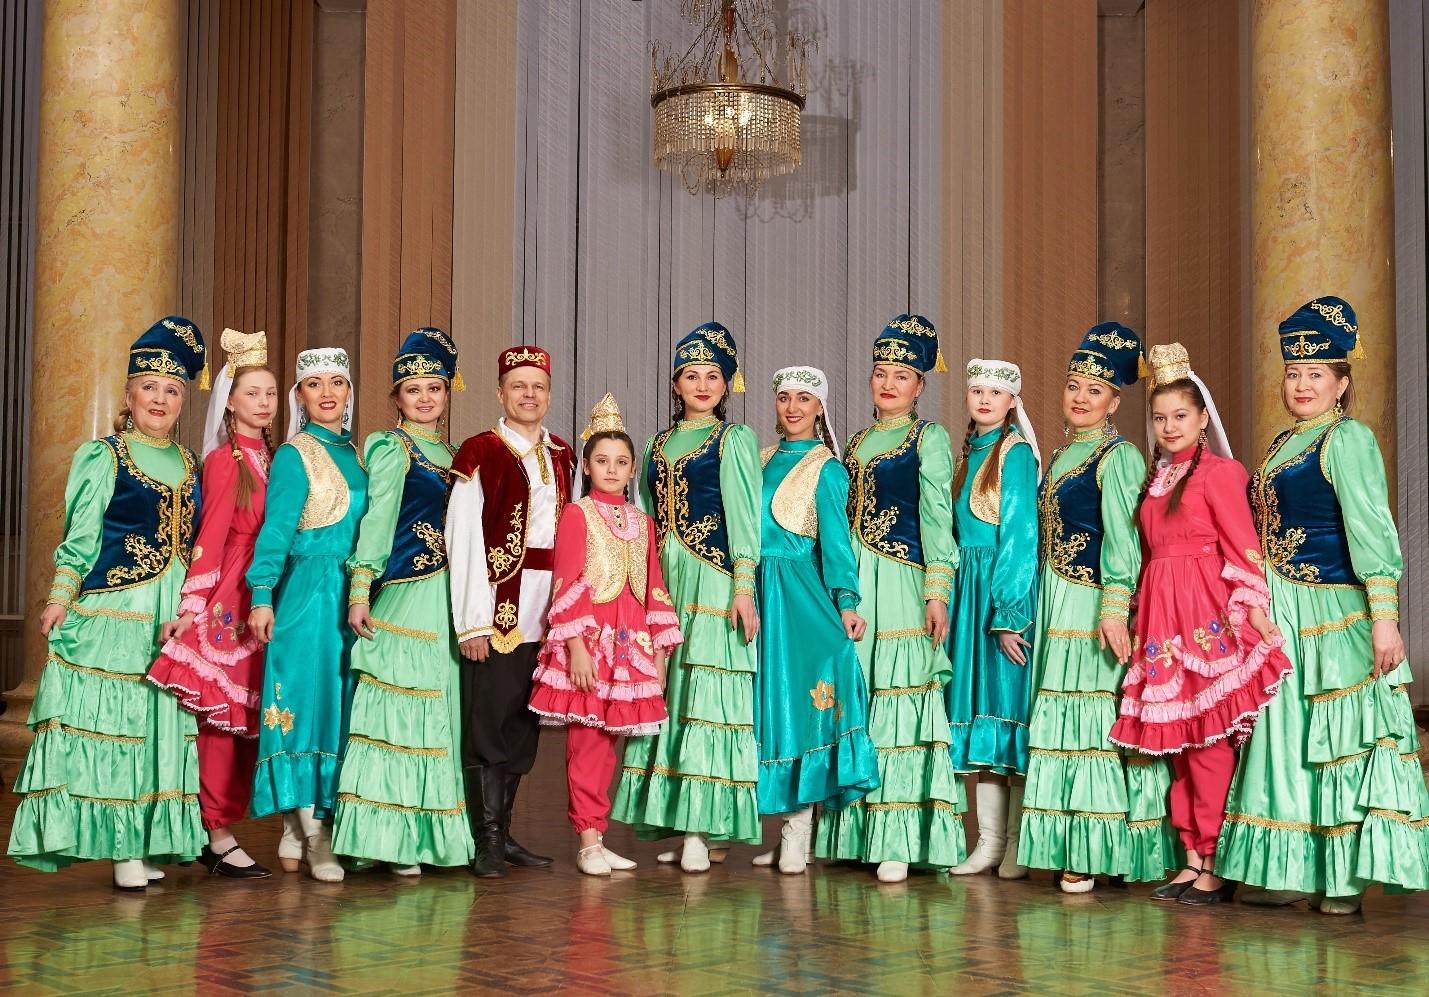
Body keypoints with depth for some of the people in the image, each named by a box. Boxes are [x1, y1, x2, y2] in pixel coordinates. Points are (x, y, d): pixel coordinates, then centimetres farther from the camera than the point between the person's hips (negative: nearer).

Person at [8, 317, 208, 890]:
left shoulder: (187, 463, 14)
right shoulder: (103, 456, 0)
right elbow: (80, 536, -2)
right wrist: (59, 600, -9)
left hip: (171, 614, 5)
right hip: (110, 610, -5)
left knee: (161, 721, 5)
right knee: (109, 714, -6)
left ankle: (146, 841, 12)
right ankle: (118, 844, -2)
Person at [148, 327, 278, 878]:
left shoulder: (272, 458, 14)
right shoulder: (224, 460, -6)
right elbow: (211, 535, -11)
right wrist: (193, 605, -14)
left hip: (264, 600, 7)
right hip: (229, 602, -7)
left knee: (246, 715, 8)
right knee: (223, 712, -3)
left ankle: (221, 831, 15)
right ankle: (218, 836, 2)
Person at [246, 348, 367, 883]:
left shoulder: (354, 453, 16)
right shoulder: (294, 455, -3)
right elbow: (275, 529, -9)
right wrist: (262, 595, -17)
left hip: (354, 595, 7)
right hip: (309, 593, -7)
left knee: (342, 707, 7)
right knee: (309, 704, -7)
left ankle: (298, 834, 14)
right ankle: (314, 842, -4)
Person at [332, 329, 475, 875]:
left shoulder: (448, 454, 17)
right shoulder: (391, 448, -2)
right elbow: (376, 520, -8)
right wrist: (360, 590, -15)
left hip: (450, 600, 7)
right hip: (407, 595, -7)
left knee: (444, 710, 7)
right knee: (402, 704, -7)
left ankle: (428, 836, 13)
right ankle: (388, 837, -3)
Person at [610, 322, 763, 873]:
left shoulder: (735, 439, 2)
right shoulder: (659, 445, 17)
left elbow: (744, 516, -5)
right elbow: (647, 520, 17)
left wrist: (743, 586, -13)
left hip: (713, 582, -6)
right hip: (662, 581, 6)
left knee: (706, 696, -8)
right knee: (664, 697, 4)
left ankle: (705, 827, -7)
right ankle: (674, 823, 9)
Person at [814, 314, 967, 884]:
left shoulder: (930, 438, 1)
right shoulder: (857, 442, 17)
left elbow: (936, 517, -6)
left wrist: (937, 592, -12)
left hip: (902, 582, -6)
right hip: (853, 581, 6)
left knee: (900, 696, -8)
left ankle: (899, 841, -8)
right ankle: (857, 833, 12)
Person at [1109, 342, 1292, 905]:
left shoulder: (1217, 472, -4)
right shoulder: (1156, 478, 16)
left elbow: (1243, 549, -10)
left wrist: (1255, 614, -17)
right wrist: (1137, 616, 11)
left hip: (1208, 620, -7)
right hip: (1160, 617, 7)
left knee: (1208, 738, -6)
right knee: (1175, 740, 8)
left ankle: (1217, 866, 1)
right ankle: (1193, 859, 15)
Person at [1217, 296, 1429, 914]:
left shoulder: (1348, 439, -10)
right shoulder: (1284, 445, 16)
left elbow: (1371, 532, -17)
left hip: (1334, 614, -9)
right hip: (1281, 614, 9)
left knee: (1340, 739, -4)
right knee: (1288, 734, 11)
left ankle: (1346, 878, 2)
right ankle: (1295, 870, 19)